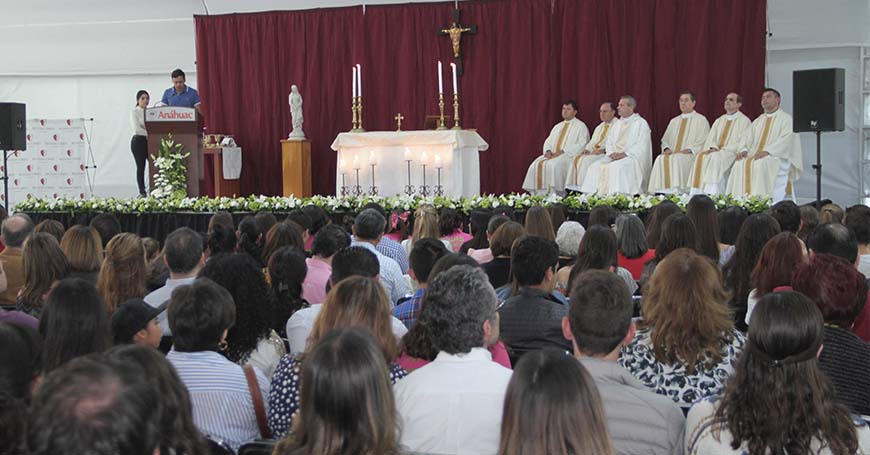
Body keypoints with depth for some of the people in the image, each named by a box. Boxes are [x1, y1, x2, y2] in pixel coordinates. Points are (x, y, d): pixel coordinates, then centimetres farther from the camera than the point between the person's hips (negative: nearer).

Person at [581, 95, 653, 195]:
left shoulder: (640, 123, 0)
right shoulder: (617, 124, 22)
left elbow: (641, 147, -10)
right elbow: (609, 142, 19)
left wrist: (624, 154, -19)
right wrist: (612, 153, -3)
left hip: (632, 156, -7)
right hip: (614, 156, 7)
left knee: (617, 167, -36)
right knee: (595, 167, -16)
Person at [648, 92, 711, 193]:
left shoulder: (701, 120, 8)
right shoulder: (674, 121, 25)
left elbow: (703, 143, -1)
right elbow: (665, 139, 21)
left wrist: (689, 150, -16)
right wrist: (666, 148, -2)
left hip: (691, 156, -4)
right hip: (672, 154, 5)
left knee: (676, 160, -36)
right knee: (660, 159, -28)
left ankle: (675, 192, -41)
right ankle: (661, 193, -34)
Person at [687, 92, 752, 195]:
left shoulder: (744, 121, 5)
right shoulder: (719, 121, 24)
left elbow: (743, 143, -7)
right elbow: (710, 138, 14)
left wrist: (723, 149, -16)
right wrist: (713, 147, -9)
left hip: (732, 153, -5)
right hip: (715, 151, 5)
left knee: (716, 157, -35)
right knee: (700, 156, -24)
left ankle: (712, 194, -41)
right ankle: (698, 193, -31)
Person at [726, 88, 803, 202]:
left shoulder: (786, 119, 6)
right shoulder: (757, 121, 26)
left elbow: (785, 141, -10)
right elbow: (750, 141, 20)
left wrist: (767, 151, -24)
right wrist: (745, 150, -5)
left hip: (777, 158, -5)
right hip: (755, 156, 5)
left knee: (762, 164, -37)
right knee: (740, 165, -25)